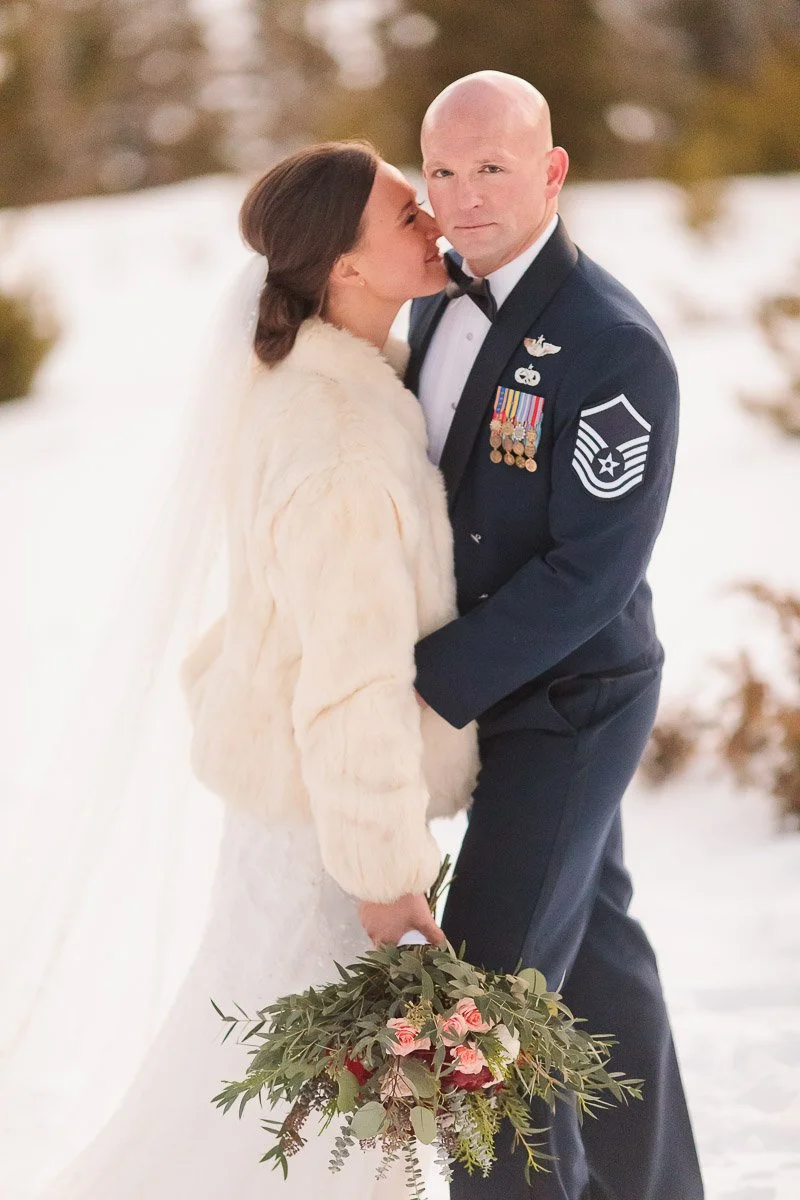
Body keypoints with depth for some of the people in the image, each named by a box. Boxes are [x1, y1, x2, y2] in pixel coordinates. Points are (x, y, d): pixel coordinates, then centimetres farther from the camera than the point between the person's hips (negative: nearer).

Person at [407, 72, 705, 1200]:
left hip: (566, 704, -8)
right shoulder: (443, 300, 2)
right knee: (593, 945, 20)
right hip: (489, 682, 8)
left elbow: (592, 571, -26)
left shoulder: (617, 347, -24)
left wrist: (431, 683, -25)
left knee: (483, 976, -10)